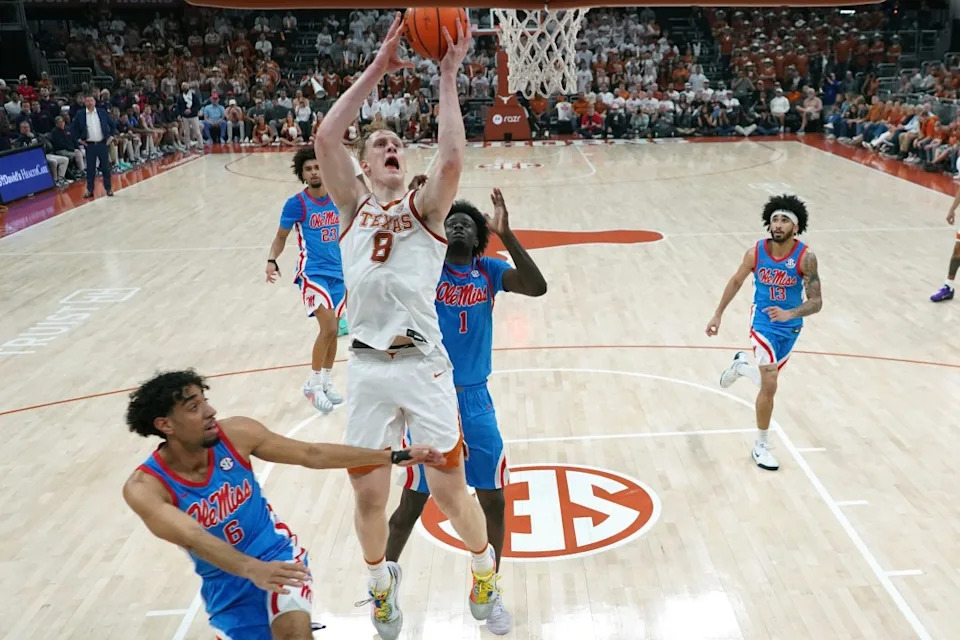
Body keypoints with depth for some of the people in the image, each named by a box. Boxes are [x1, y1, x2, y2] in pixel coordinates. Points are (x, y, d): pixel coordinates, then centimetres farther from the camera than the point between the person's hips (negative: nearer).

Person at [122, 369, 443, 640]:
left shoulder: (235, 434, -14)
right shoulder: (144, 488, -21)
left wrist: (395, 456, -7)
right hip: (226, 585, 1)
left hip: (277, 554, 0)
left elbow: (312, 454, -7)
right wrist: (253, 569, -56)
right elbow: (193, 539, -37)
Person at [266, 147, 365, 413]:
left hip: (337, 272, 5)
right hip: (312, 273, -5)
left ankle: (325, 384, 26)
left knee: (333, 330, 11)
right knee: (328, 328, -17)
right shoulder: (296, 203, -8)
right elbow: (281, 237, 1)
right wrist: (272, 261, -16)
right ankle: (313, 384, 0)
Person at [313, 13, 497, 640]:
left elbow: (452, 158, -17)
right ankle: (382, 580, 39)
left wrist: (448, 77, -14)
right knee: (369, 497, 9)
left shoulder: (424, 206, 4)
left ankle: (485, 564, 35)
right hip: (367, 369, 2)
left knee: (450, 490, 4)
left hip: (424, 365, -2)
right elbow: (326, 136, -7)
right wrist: (378, 68, -7)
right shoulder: (352, 206, 8)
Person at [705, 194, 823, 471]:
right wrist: (718, 314, 7)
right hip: (763, 322, -2)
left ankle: (740, 366, 52)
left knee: (767, 381, 17)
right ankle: (761, 446, 6)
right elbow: (736, 281, 4)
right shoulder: (755, 252, -14)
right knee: (769, 386, -12)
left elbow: (816, 302, -18)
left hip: (790, 327, 2)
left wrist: (789, 314, -37)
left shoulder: (805, 257, -18)